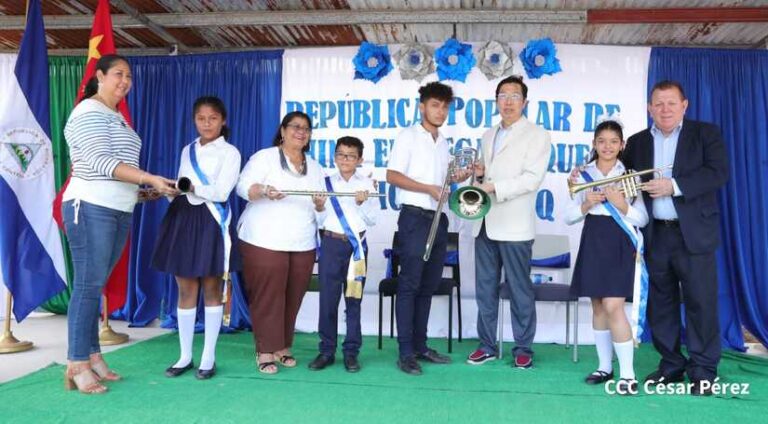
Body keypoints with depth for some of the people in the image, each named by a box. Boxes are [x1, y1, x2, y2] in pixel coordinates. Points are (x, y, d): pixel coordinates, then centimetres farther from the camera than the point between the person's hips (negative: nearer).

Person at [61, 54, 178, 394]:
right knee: (88, 285, -7)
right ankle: (77, 366, -1)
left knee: (96, 286, 10)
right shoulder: (88, 113, -9)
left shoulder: (117, 118, 19)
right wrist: (151, 179, -27)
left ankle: (92, 357, 15)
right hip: (90, 209, -8)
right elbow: (100, 162, -21)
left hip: (118, 212, 8)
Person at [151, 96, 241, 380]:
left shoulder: (229, 152, -1)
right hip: (183, 219, 5)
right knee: (185, 290, 7)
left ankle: (208, 358, 12)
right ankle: (185, 356, 16)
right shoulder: (187, 151, 17)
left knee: (211, 290, 3)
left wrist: (190, 187, -22)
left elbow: (221, 192, -12)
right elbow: (180, 187, 17)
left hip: (211, 221, -5)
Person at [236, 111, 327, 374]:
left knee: (293, 299, 6)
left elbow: (320, 212, 16)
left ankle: (283, 348, 19)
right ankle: (265, 351, 4)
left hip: (303, 245, 5)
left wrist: (320, 205, -7)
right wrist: (263, 190, -28)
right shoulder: (265, 157, 3)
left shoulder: (315, 168, 18)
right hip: (264, 242, -5)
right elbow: (243, 186, -9)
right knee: (267, 298, -4)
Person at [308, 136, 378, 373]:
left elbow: (372, 219, 0)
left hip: (357, 245, 0)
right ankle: (327, 351, 13)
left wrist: (362, 203, -15)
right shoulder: (326, 183, 6)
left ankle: (351, 352, 14)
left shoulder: (366, 184, 6)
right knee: (328, 298, 2)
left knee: (354, 300, 5)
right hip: (331, 244, 0)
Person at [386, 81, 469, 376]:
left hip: (438, 218, 7)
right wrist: (429, 188, -18)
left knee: (429, 285, 10)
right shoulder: (408, 136, -4)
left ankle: (420, 346, 19)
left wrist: (456, 179, 5)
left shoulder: (443, 143, 17)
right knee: (409, 284, -6)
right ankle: (406, 352, -1)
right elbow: (392, 176, -12)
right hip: (415, 217, -7)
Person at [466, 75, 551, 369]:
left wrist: (493, 186, -21)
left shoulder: (536, 135, -1)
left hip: (514, 225, -6)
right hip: (485, 223, 6)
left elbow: (532, 178, -13)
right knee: (485, 289, 9)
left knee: (520, 290, 2)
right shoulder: (488, 136, 19)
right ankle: (487, 345, 20)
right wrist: (479, 174, 3)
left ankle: (523, 349, 14)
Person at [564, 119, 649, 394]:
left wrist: (621, 204, -18)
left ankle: (627, 374, -4)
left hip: (620, 243, -3)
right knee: (598, 306, 10)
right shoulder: (584, 175, 7)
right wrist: (586, 204, -14)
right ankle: (605, 367, 22)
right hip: (593, 242, 4)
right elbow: (569, 217, 4)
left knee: (613, 306, -12)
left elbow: (642, 219, -2)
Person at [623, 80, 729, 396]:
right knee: (660, 304, 9)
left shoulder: (706, 133, 2)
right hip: (654, 235, 4)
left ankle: (703, 370, 12)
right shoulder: (637, 142, 12)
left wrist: (674, 186, -20)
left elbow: (718, 173, -10)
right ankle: (671, 365, 22)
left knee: (701, 303, 0)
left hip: (693, 233, -3)